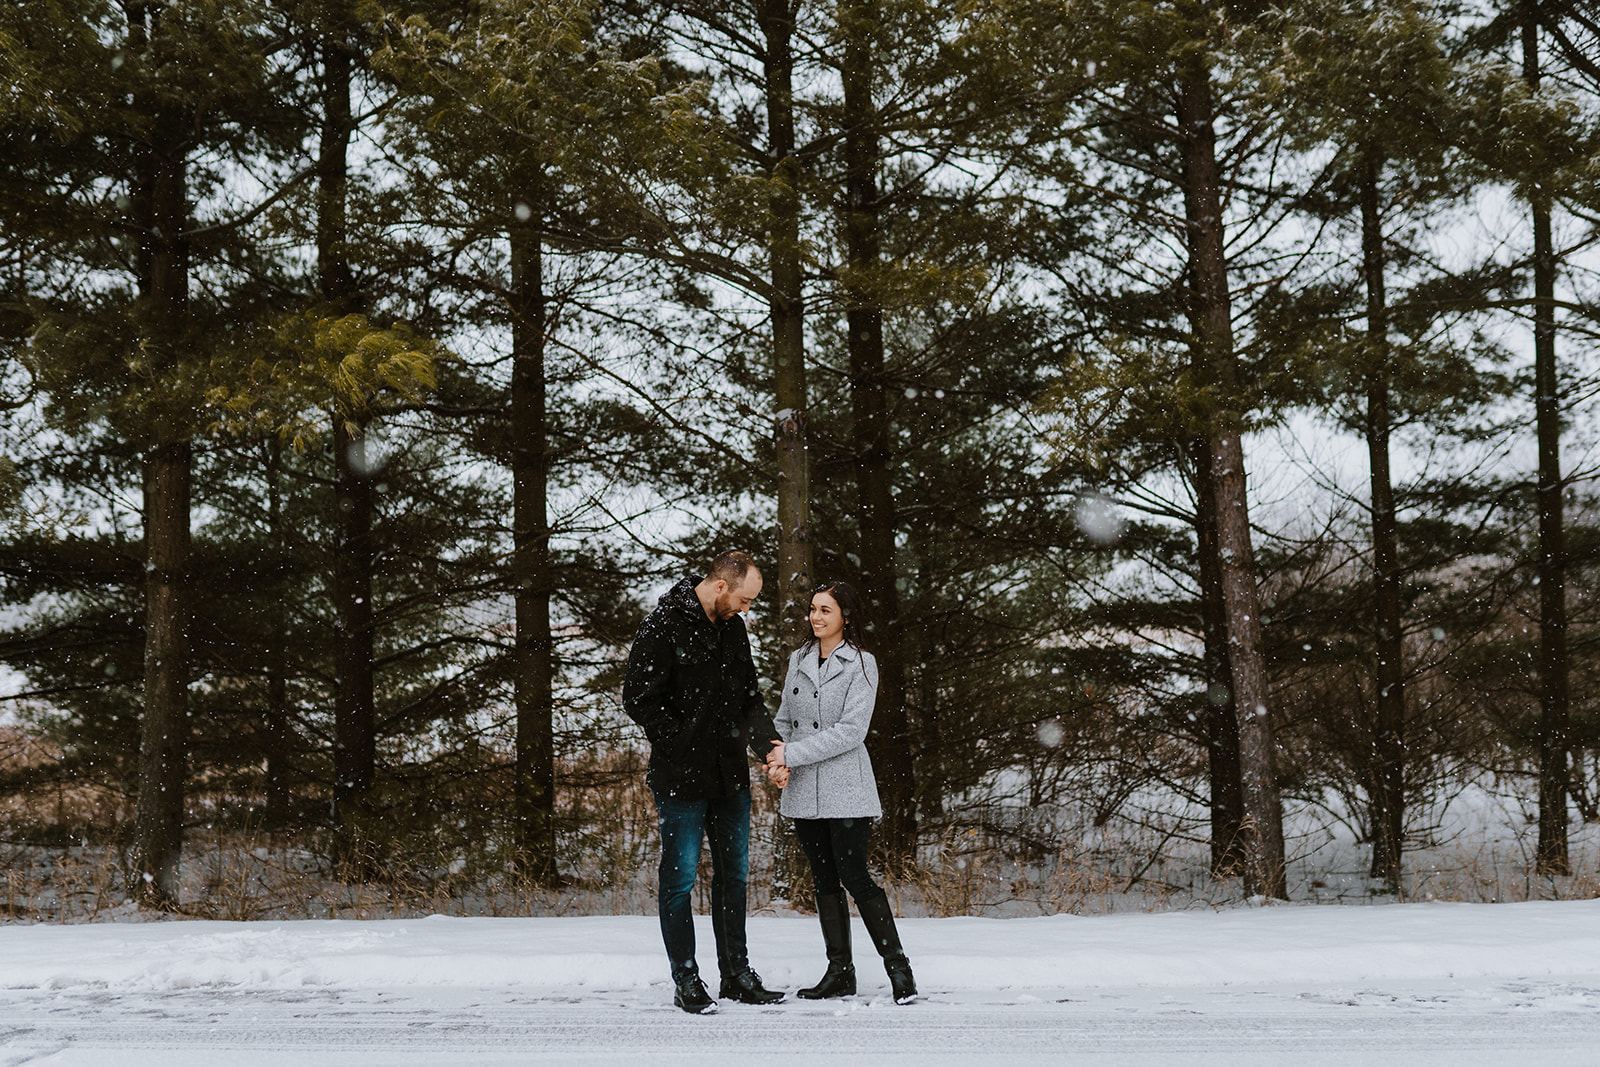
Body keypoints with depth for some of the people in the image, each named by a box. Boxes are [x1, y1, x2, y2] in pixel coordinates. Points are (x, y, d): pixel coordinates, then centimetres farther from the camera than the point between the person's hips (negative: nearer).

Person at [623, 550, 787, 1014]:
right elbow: (638, 699, -14)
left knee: (734, 872, 13)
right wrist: (684, 747, -14)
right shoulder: (664, 628, -13)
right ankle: (686, 981, 10)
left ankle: (737, 974, 24)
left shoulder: (733, 628, 9)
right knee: (681, 877, 1)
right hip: (681, 780, -7)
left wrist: (765, 739, -4)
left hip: (729, 776, 7)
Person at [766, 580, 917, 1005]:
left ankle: (898, 967, -1)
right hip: (803, 791, 5)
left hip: (844, 788, -5)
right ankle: (840, 971, 14)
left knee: (854, 877, -10)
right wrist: (777, 760, -4)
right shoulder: (799, 660, 11)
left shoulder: (860, 664, -6)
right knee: (824, 880, 8)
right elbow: (785, 719, 16)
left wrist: (793, 754, -16)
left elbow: (851, 731, -14)